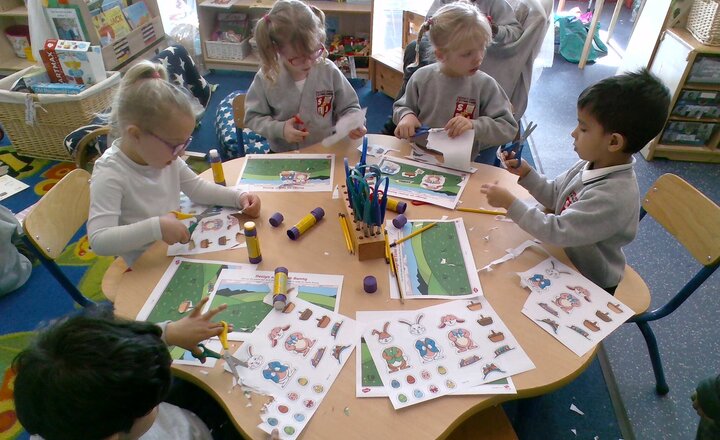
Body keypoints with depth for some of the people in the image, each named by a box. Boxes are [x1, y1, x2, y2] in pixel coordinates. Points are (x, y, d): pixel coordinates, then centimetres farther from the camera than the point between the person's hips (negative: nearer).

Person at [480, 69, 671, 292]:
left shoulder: (613, 196, -33)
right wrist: (526, 173, -8)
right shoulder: (592, 164, -9)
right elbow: (554, 194, 6)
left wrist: (510, 203, -29)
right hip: (566, 255, 6)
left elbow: (557, 231, -31)